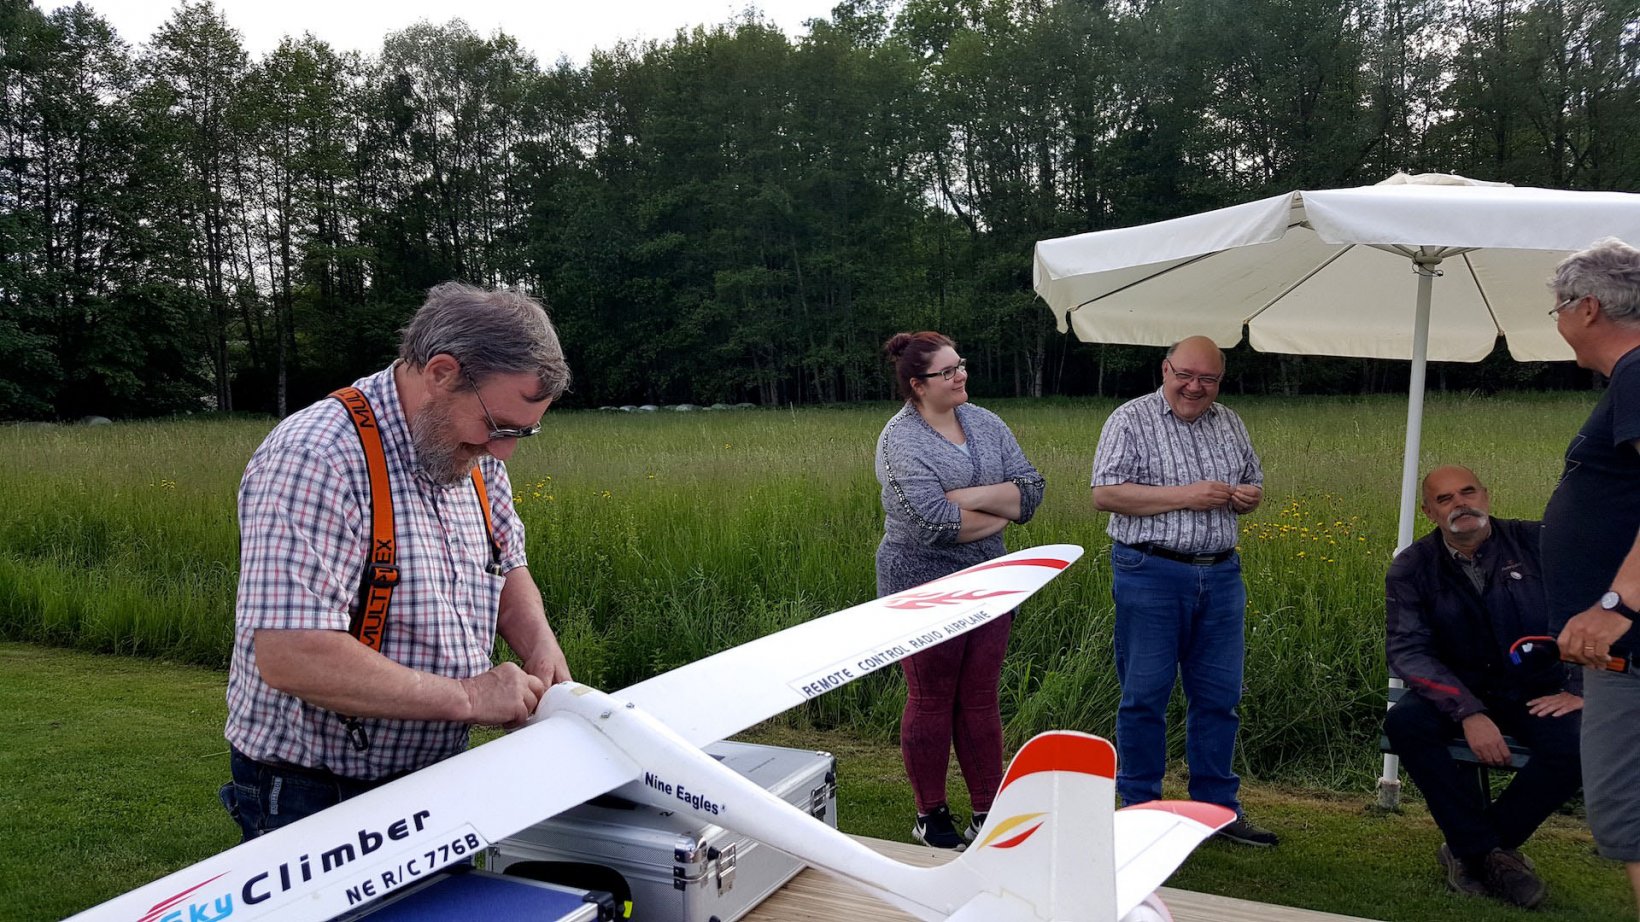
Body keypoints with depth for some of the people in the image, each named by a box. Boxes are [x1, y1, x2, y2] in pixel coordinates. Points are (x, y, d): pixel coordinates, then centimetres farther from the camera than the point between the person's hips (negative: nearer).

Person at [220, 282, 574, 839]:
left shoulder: (475, 457, 0)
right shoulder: (313, 461, -26)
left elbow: (507, 568, 16)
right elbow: (287, 656, -33)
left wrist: (540, 647, -5)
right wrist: (464, 698, -28)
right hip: (309, 800, -8)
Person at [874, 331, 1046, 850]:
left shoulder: (986, 423, 6)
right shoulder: (901, 440, -14)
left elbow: (1031, 489, -2)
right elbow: (934, 524, -25)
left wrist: (969, 497, -17)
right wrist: (1000, 513, -10)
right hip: (924, 588, -5)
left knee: (981, 701, 11)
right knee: (931, 703, 6)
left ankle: (988, 813, 22)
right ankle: (931, 817, 21)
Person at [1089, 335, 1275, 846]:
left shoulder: (1230, 424, 14)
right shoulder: (1131, 420, -4)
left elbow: (1253, 484, 25)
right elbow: (1104, 494, -12)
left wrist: (1248, 496, 0)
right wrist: (1184, 496, -17)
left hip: (1220, 575, 5)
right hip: (1150, 574, -5)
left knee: (1218, 695, 9)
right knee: (1145, 695, 1)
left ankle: (1218, 807, 21)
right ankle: (1140, 809, 14)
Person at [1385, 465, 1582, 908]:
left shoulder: (1538, 544, -6)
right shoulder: (1412, 568, -5)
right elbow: (1407, 650, -14)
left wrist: (1580, 689, -12)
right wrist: (1468, 713, -27)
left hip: (1539, 693, 0)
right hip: (1459, 692, 0)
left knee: (1578, 746, -31)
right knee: (1405, 722, -30)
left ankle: (1469, 850, -11)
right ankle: (1491, 853, -15)